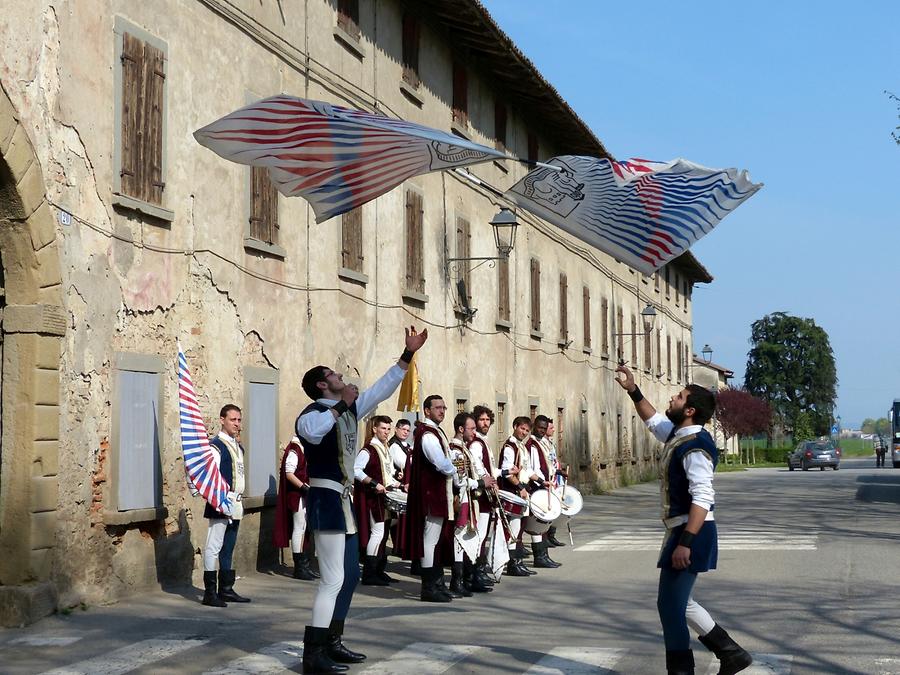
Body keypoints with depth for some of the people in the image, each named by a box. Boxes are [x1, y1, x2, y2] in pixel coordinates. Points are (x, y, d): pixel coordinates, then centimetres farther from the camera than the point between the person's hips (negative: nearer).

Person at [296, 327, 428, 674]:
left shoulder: (350, 409, 12)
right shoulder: (313, 413, -14)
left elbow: (383, 388, 18)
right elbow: (311, 431, -39)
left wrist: (409, 354, 16)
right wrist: (340, 405, -33)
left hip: (342, 500, 10)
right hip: (326, 500, -10)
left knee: (350, 574, 15)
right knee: (333, 578, -12)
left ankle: (332, 644, 24)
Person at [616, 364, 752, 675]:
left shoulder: (695, 445, -19)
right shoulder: (677, 434, 11)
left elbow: (702, 498, -26)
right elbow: (653, 420, 33)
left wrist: (685, 542, -30)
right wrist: (632, 390, 25)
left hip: (692, 531, -10)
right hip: (682, 531, 10)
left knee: (670, 605, -6)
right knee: (678, 603, 17)